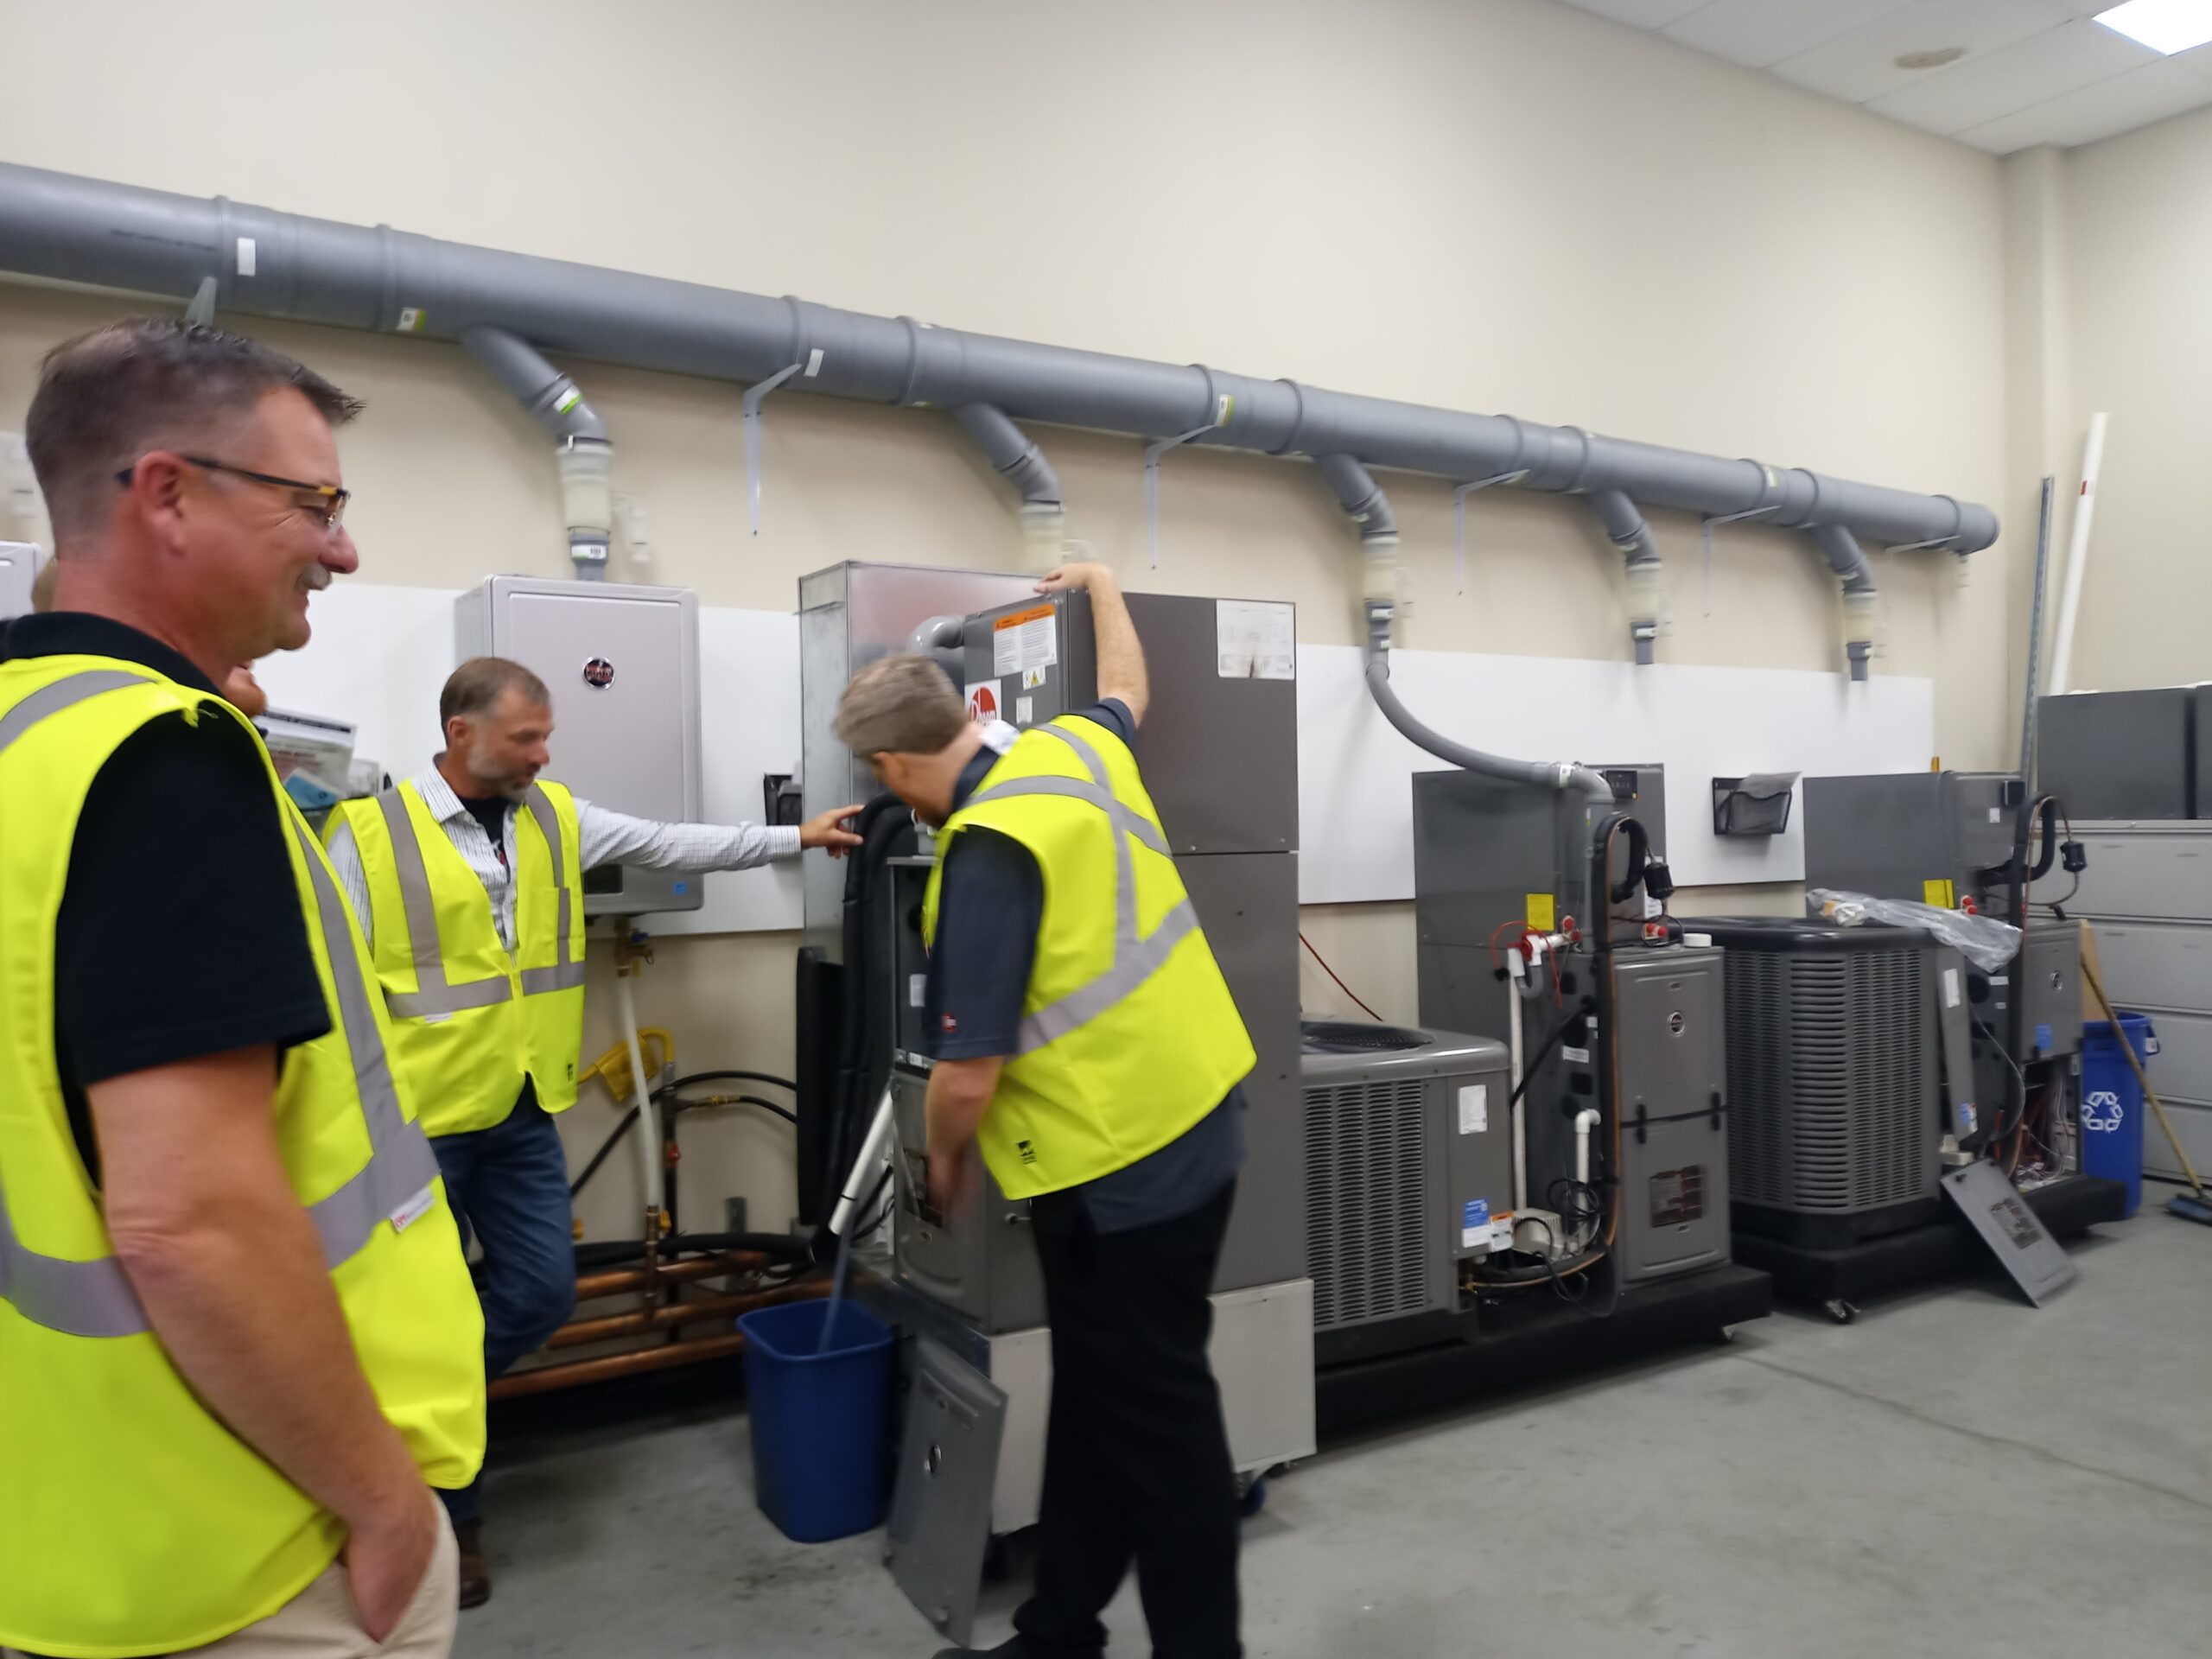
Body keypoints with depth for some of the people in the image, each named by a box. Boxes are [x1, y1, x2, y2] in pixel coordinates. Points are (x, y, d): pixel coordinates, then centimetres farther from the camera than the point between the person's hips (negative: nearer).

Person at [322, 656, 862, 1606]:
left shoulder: (554, 819, 5)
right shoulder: (370, 833, -12)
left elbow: (672, 845, 7)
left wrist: (795, 839, 5)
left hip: (524, 1115, 5)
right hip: (417, 1124, -5)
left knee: (541, 1296, 9)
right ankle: (444, 1510, 27)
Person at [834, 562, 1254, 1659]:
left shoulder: (989, 851, -21)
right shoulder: (1080, 746, 3)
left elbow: (968, 1078, -20)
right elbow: (1128, 688, 30)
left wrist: (945, 1166, 1)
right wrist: (1101, 587, 47)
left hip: (1122, 1161, -9)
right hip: (1198, 1118, 9)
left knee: (1151, 1419, 7)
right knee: (1095, 1397, 19)